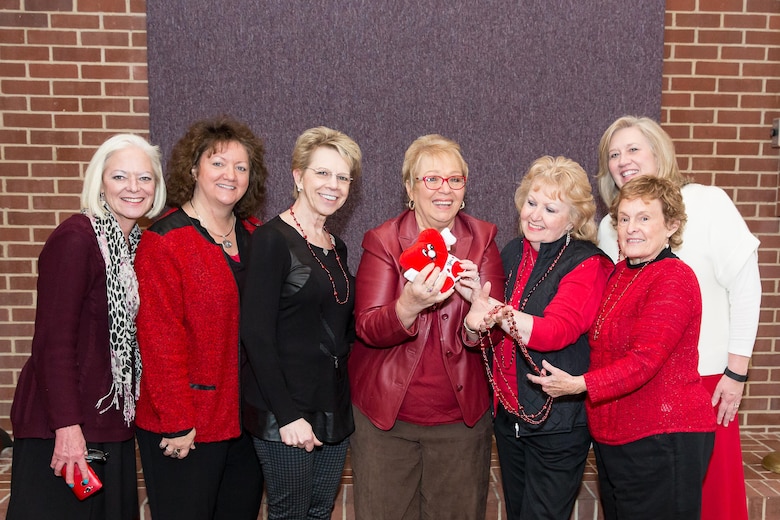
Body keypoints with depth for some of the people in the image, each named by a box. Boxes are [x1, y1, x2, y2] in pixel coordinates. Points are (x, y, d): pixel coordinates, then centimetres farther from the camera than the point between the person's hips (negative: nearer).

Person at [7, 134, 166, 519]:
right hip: (61, 427, -8)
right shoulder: (76, 238, -15)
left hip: (112, 422, 8)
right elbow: (52, 341, -18)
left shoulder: (138, 243, 9)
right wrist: (67, 427, -21)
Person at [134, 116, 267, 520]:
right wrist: (176, 422, -16)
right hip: (185, 430, -6)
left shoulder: (254, 235, 6)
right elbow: (159, 341, -16)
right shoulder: (164, 241, -12)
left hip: (246, 419, 6)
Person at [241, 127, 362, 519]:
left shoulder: (336, 247, 11)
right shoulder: (274, 239, -11)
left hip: (334, 408, 7)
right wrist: (287, 415, -18)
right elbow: (256, 332, -16)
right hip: (286, 411, -7)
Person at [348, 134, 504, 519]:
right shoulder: (382, 240, -8)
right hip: (386, 415, -1)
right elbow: (368, 328, -16)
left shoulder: (483, 239, -1)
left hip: (461, 417, 2)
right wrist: (410, 304, -37)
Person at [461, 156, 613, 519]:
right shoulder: (512, 254, 4)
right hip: (508, 411, 6)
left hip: (557, 419, -6)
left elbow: (556, 331, -27)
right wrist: (475, 323, -19)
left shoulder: (587, 265, -13)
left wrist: (496, 312, -41)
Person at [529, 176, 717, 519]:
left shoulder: (674, 279, -16)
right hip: (613, 438, 9)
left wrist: (580, 385, -29)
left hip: (663, 439, -9)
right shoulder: (618, 274, 10)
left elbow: (644, 360, -23)